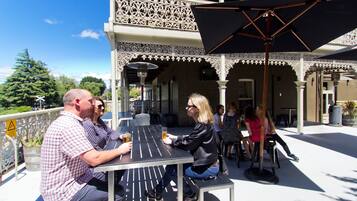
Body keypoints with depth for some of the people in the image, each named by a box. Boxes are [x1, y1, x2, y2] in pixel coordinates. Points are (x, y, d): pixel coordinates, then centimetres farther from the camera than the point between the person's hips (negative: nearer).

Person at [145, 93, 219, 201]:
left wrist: (171, 142, -10)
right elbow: (189, 138, 13)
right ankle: (158, 192, 23)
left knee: (172, 169, -2)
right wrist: (175, 137, 6)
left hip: (207, 168, -9)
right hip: (204, 163, 9)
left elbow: (187, 144, -25)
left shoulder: (203, 126, -26)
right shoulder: (202, 124, 5)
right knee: (172, 164, 8)